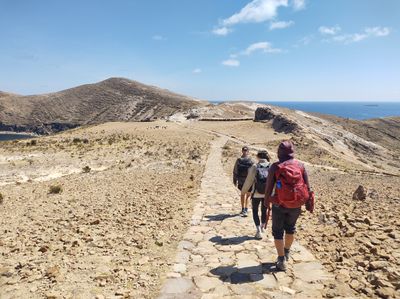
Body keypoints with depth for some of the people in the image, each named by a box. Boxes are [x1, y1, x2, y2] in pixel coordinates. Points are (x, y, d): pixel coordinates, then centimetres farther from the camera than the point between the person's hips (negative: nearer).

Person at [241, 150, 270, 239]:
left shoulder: (254, 167, -12)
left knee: (255, 211, 14)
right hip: (267, 194, 2)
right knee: (264, 211, 22)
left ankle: (258, 230, 2)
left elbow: (249, 180, -8)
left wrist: (243, 191, 5)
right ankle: (262, 227, 38)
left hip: (256, 194, -2)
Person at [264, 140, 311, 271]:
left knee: (278, 231, 13)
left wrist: (267, 203, 4)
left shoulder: (275, 167, -9)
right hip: (296, 205, 3)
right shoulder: (300, 165, -3)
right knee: (290, 227, 26)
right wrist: (309, 202, 11)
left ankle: (282, 260, 15)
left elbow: (268, 187, -9)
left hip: (279, 204, -3)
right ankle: (286, 252, 44)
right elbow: (307, 187, -2)